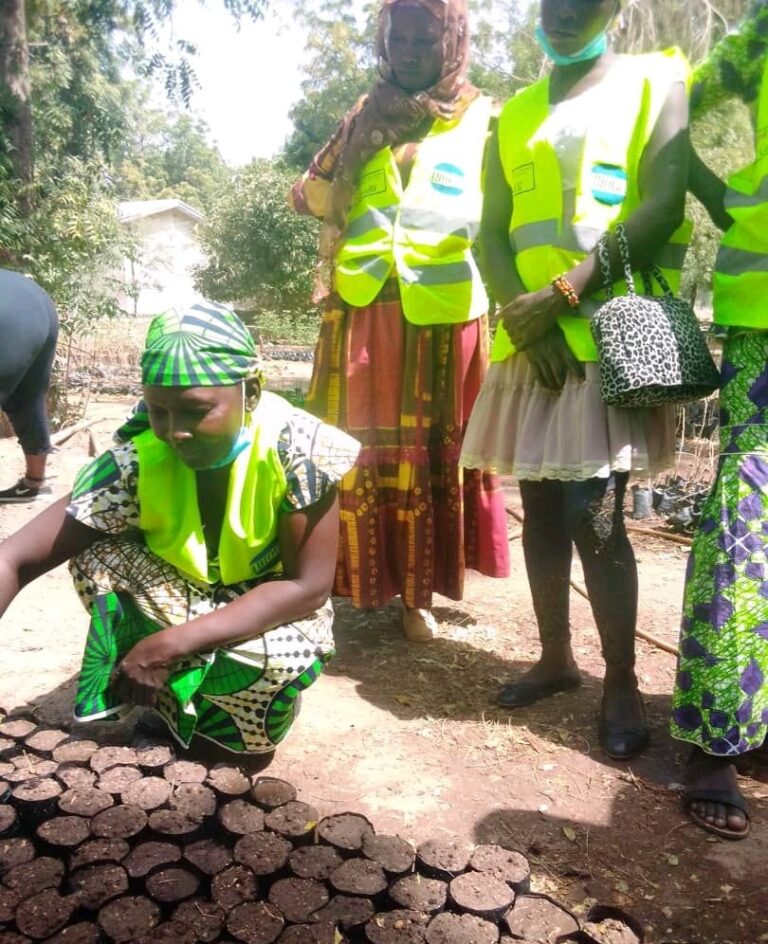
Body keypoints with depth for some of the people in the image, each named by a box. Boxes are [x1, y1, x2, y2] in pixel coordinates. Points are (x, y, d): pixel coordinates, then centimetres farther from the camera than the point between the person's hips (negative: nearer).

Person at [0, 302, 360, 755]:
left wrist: (176, 641, -29)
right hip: (180, 598, 2)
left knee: (282, 663, -34)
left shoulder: (295, 448, -26)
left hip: (272, 608, -2)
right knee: (96, 551, -23)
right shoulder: (138, 462, -22)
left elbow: (308, 586, -23)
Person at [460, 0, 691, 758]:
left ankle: (621, 682, 7)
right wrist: (520, 312, -8)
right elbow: (491, 235, 11)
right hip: (529, 340, 5)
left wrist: (562, 295, -15)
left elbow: (664, 205, -7)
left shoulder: (654, 80, 8)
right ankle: (556, 658, 22)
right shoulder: (514, 115, 20)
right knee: (540, 508, 7)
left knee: (593, 514, -9)